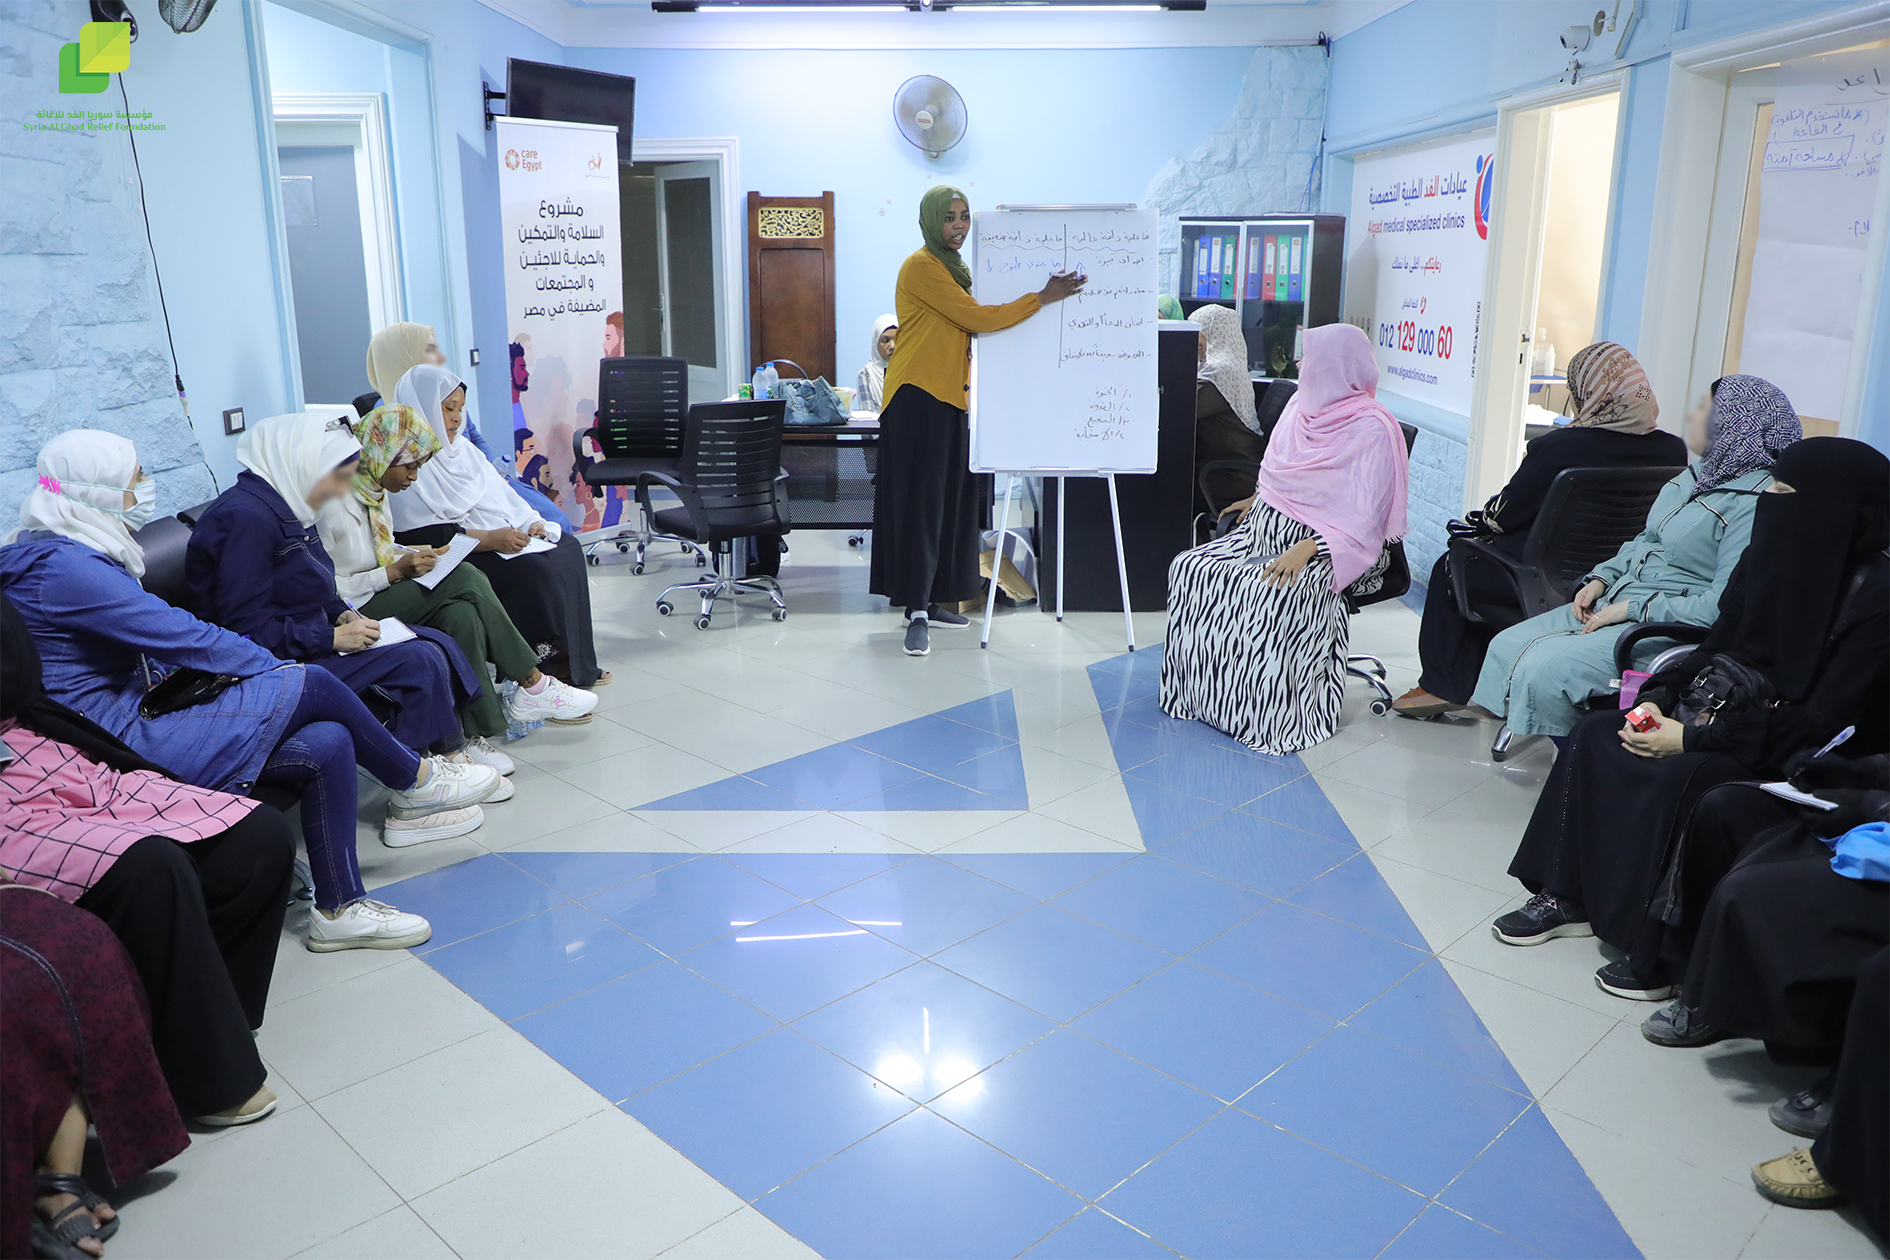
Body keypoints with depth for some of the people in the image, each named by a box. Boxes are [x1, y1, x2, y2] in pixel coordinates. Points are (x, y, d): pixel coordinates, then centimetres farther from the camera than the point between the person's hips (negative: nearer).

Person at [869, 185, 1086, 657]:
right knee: (918, 500, -9)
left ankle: (929, 603, 15)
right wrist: (1043, 297, -10)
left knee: (948, 500, 8)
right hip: (917, 397, -9)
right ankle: (916, 613, -9)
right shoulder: (922, 266, -10)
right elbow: (977, 318, -15)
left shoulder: (953, 267, 21)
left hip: (947, 397, 9)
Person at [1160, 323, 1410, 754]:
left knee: (1276, 593, -36)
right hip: (1268, 532, 8)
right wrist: (1257, 500, 11)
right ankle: (1196, 693, -4)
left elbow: (1364, 517, -19)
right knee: (1190, 570, -13)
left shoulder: (1372, 428, -12)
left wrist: (1307, 549, -28)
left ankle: (1275, 712, -19)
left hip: (1326, 548, -8)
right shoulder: (1303, 405, 10)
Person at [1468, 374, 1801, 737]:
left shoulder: (1757, 503, -18)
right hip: (1616, 600, 10)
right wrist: (1601, 578, 7)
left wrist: (1633, 608, -19)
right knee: (1506, 646, -1)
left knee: (1543, 670, -25)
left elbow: (1724, 605, -23)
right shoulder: (1701, 474, 13)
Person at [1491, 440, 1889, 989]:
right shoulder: (1767, 561, 2)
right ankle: (1567, 897, -2)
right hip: (1735, 715, 8)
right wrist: (1657, 698, -7)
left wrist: (1695, 737, -26)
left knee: (1679, 775, -32)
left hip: (1801, 760, -8)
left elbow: (1819, 723, -23)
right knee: (1597, 731, -7)